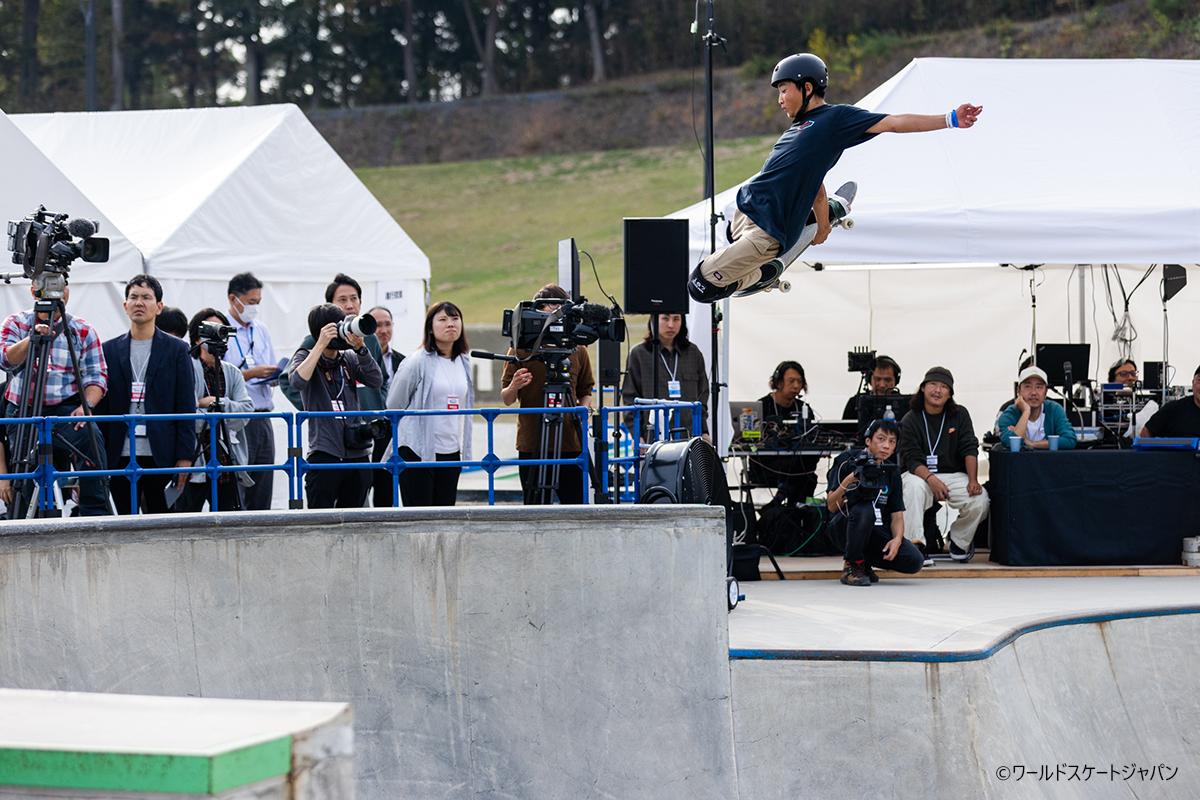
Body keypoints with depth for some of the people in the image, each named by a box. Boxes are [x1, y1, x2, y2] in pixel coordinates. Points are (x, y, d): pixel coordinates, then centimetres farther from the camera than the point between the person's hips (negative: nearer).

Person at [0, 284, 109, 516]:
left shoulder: (82, 330, 8)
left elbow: (97, 376, 3)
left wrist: (86, 405, -15)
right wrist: (32, 338, -24)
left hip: (67, 410, -2)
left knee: (90, 437, -31)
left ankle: (96, 516, -29)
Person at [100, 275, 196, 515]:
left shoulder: (176, 350, 6)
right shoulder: (110, 350, 11)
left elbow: (186, 407, 2)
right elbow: (101, 407, 10)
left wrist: (185, 456, -5)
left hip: (160, 456, -2)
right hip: (121, 456, 2)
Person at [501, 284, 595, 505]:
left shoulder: (577, 350, 9)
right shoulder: (521, 349, 2)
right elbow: (506, 399, 3)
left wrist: (583, 408, -3)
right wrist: (514, 387, -19)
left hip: (571, 444, 2)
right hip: (532, 446, -2)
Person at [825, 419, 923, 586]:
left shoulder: (891, 472, 6)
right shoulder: (847, 461, -8)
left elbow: (897, 515, 4)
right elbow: (832, 506, -15)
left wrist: (897, 539, -17)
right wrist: (848, 481, -31)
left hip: (877, 532, 4)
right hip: (844, 528, -4)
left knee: (914, 561, -20)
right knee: (865, 509, -37)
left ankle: (864, 561, 7)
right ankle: (851, 566, -17)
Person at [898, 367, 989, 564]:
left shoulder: (959, 415, 6)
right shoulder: (910, 420, -3)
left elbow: (970, 450, -2)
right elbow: (911, 460, -13)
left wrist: (973, 480, -19)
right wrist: (931, 479, -33)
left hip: (954, 475, 2)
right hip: (919, 474, -2)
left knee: (980, 499, -24)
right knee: (914, 486, -38)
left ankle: (959, 541, 5)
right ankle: (915, 545, -31)